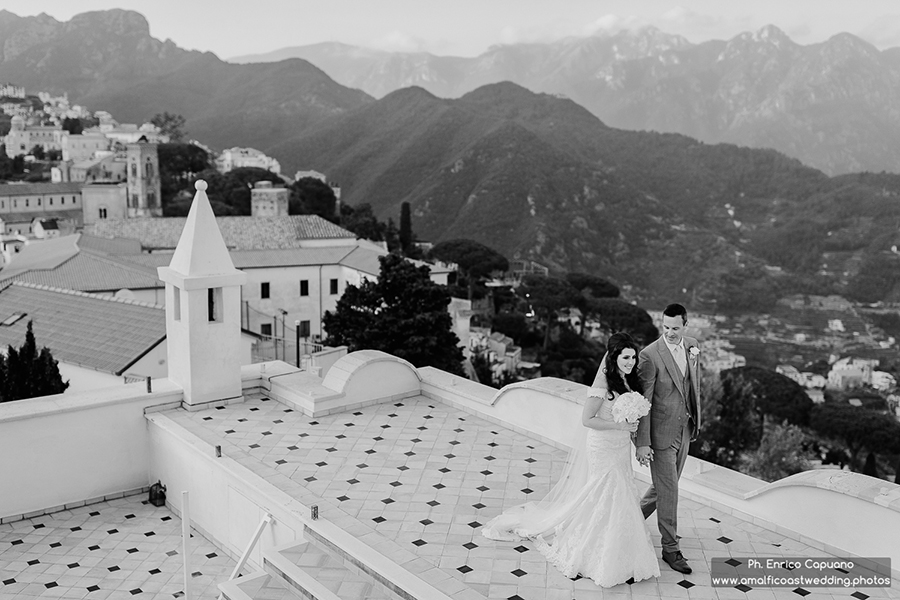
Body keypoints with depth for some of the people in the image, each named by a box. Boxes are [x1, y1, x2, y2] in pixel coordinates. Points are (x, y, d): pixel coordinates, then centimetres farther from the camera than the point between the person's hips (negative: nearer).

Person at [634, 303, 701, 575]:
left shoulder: (692, 346, 0)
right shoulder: (650, 355, -21)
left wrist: (696, 421, 17)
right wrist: (642, 443, -20)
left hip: (684, 430, 7)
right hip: (661, 433, -7)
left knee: (666, 486, 20)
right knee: (668, 490, 2)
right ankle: (670, 548, 17)